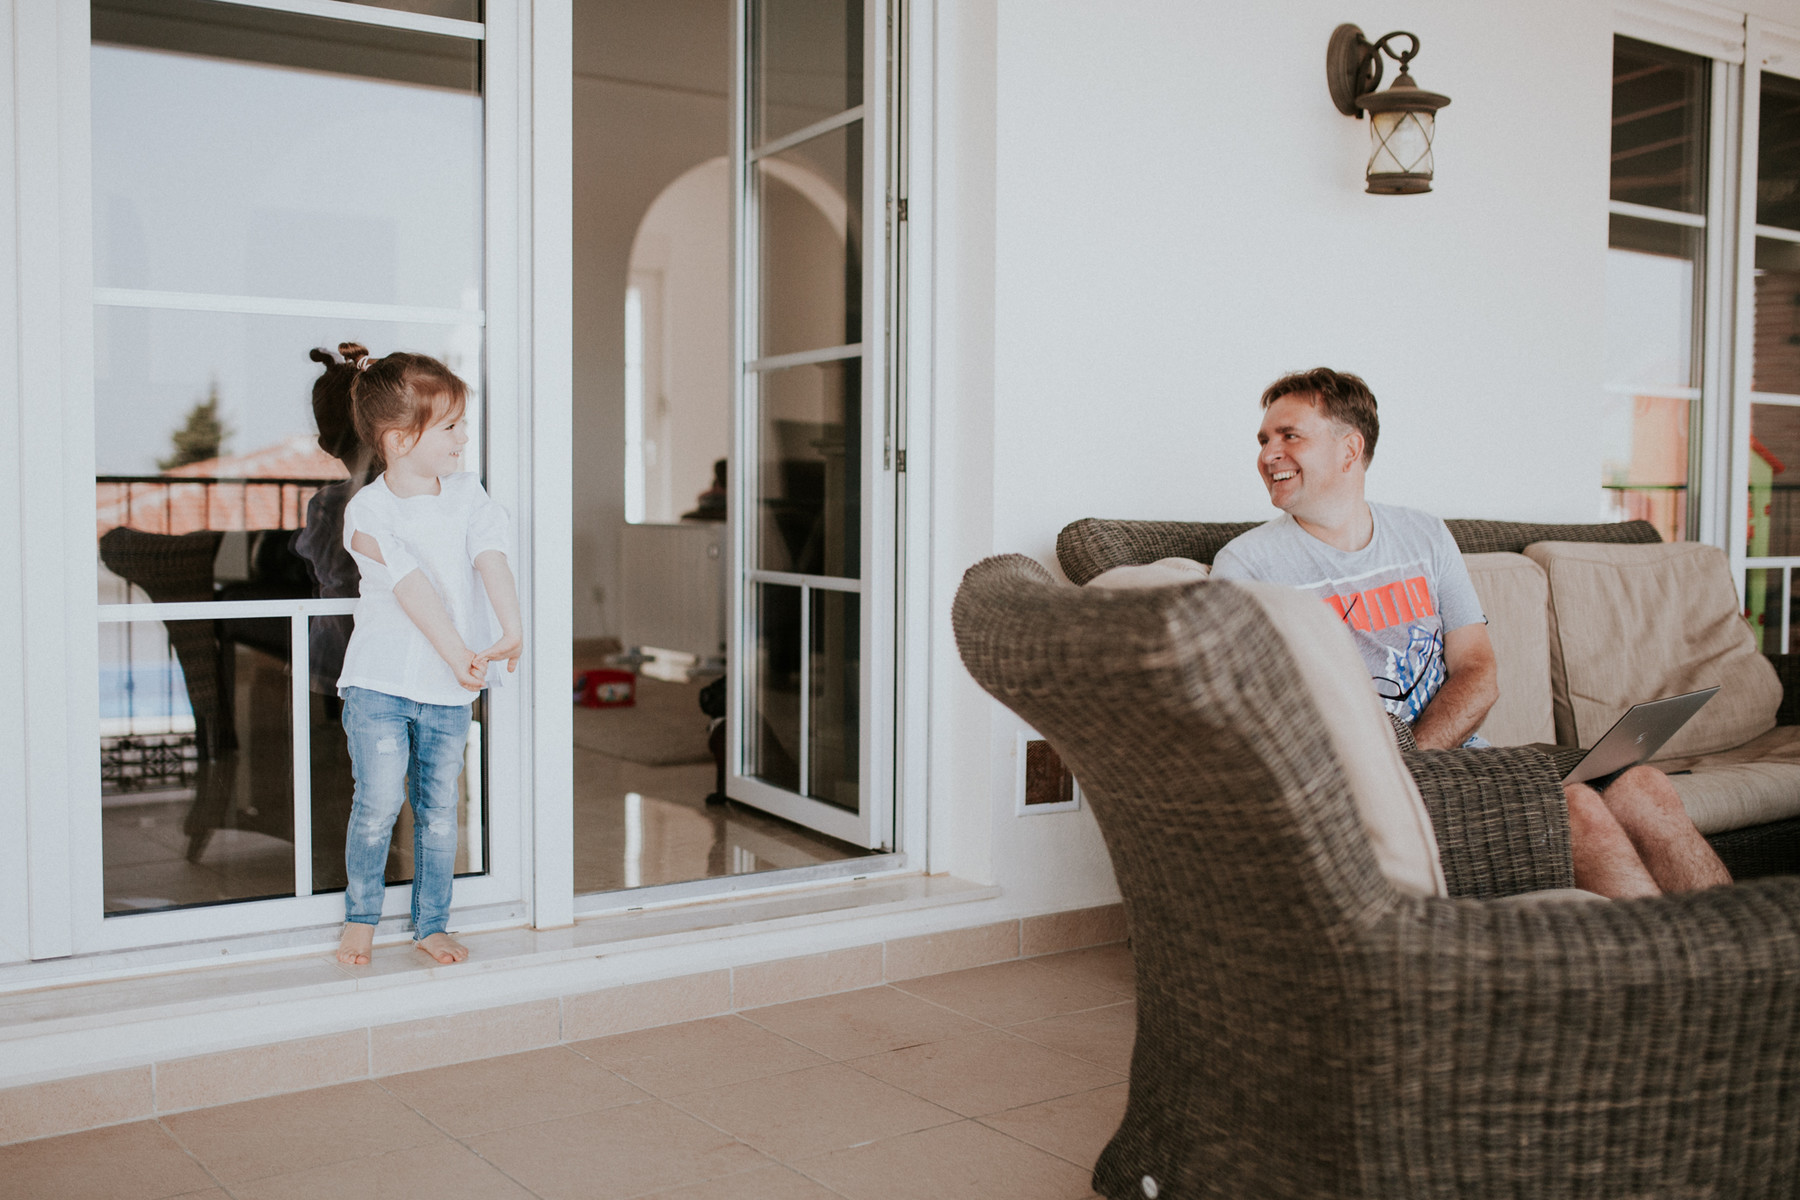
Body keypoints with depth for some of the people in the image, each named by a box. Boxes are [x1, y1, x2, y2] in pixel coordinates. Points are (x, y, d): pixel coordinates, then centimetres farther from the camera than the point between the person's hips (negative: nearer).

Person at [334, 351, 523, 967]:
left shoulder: (467, 493, 5)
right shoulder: (368, 511, -9)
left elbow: (491, 560, -9)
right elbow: (414, 591, -19)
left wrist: (511, 629, -24)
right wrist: (458, 654, -26)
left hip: (450, 688, 4)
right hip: (381, 681, -4)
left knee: (438, 806, 8)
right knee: (378, 802, -7)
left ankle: (431, 924, 21)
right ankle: (361, 916, 16)